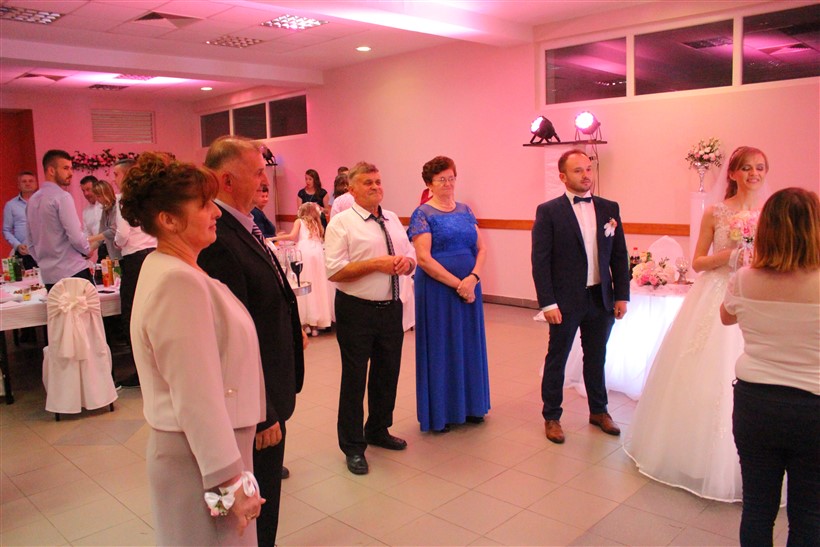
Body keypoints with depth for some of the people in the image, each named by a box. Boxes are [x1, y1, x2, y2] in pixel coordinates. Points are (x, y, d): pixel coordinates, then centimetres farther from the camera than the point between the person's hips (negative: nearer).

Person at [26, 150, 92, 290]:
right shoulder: (62, 197, -10)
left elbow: (31, 244, 17)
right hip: (73, 272, -7)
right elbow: (76, 237, -16)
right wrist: (87, 250, 2)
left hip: (48, 275, 8)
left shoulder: (33, 200, 13)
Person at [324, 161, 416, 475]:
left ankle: (378, 431, 40)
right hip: (357, 310, -6)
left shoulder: (393, 221, 10)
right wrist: (377, 263, -22)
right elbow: (334, 271, -17)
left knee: (388, 375, 18)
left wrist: (405, 262, -9)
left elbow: (412, 259, 15)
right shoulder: (342, 223, -9)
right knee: (354, 379, 5)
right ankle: (353, 446, 21)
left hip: (391, 308, 6)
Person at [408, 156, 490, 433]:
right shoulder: (423, 214, -7)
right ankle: (439, 413, 19)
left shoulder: (465, 210, 10)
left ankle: (468, 406, 29)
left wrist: (473, 278, -13)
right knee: (440, 347, 5)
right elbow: (424, 258, -15)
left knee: (468, 345, 13)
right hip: (437, 289, -5)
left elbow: (481, 248, 6)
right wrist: (457, 284, -16)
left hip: (469, 287, 6)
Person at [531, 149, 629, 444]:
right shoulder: (548, 211, -8)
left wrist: (621, 295, 3)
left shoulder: (609, 208, 5)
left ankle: (599, 411, 36)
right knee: (556, 360, 8)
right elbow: (540, 261, -10)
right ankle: (552, 417, 24)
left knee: (596, 358, 18)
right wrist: (548, 303, -15)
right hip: (566, 300, -4)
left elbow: (620, 255, 8)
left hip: (601, 298, 4)